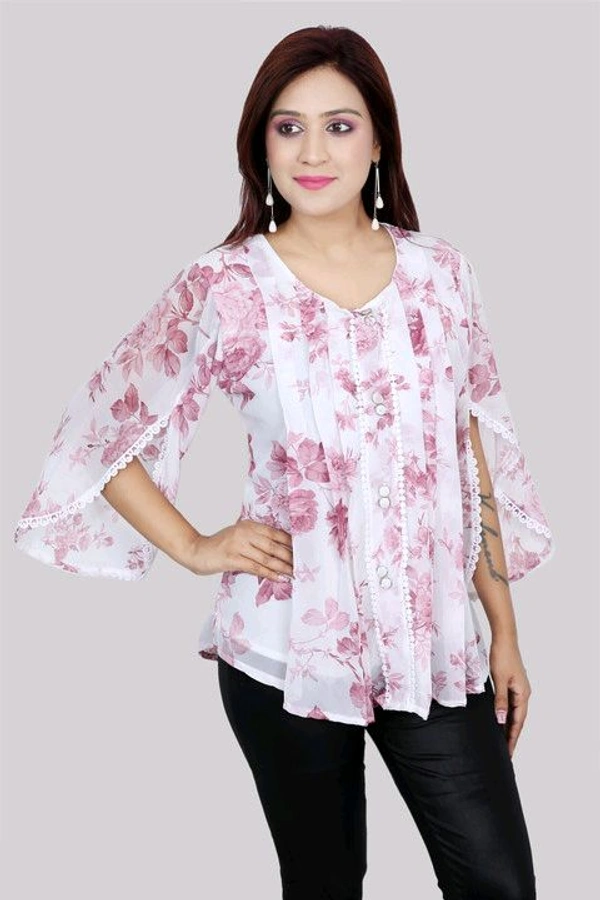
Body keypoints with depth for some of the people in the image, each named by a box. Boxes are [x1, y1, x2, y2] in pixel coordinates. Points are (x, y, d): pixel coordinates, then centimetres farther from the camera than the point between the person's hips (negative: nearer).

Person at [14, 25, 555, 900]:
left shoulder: (439, 272, 1)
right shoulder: (223, 288, -8)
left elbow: (477, 453, 7)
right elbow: (99, 437, 0)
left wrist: (505, 629, 7)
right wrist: (196, 549, -5)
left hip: (436, 641, 3)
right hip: (287, 649, -2)